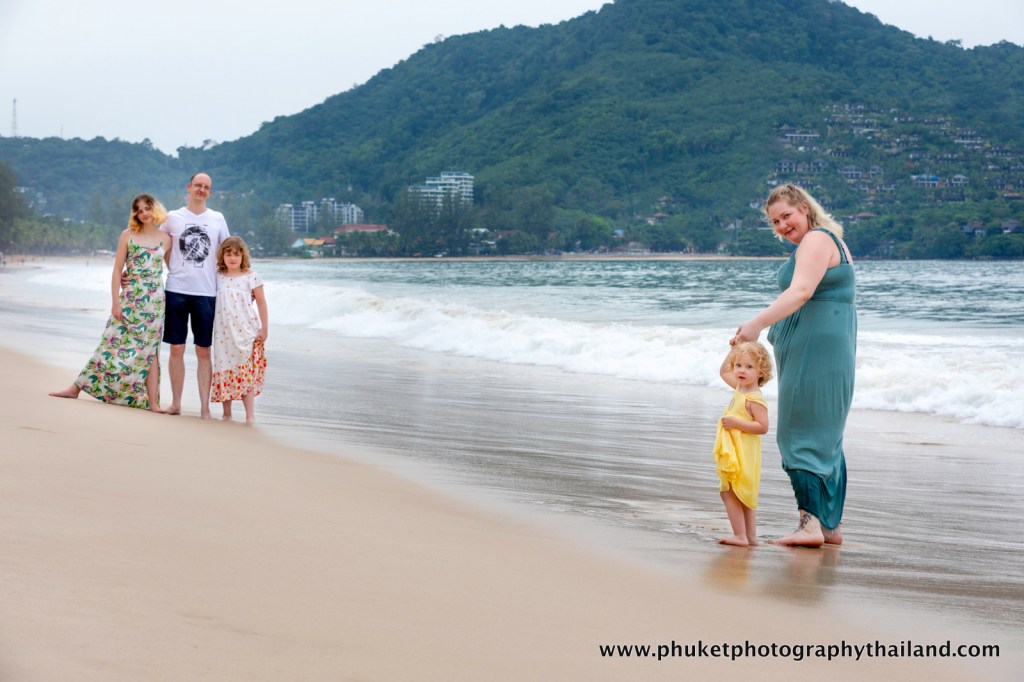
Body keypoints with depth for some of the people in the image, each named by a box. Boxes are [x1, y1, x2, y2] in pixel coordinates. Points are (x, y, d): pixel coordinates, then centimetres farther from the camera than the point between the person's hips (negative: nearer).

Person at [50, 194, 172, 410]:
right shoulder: (127, 236, 2)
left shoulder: (165, 240, 5)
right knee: (113, 344, -2)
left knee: (149, 350, 2)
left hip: (154, 301, 1)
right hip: (128, 299, -1)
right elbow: (117, 270, 1)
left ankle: (152, 401, 2)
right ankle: (77, 387, 5)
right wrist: (115, 302, -6)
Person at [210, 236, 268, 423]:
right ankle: (227, 414, 15)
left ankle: (250, 415, -1)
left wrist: (264, 328, 0)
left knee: (246, 372, -5)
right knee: (224, 369, 5)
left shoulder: (251, 277, -2)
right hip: (224, 333, 3)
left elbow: (261, 303, 2)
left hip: (246, 332, -3)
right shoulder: (217, 278, 7)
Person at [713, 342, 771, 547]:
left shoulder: (754, 399, -18)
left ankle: (740, 536, -10)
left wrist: (736, 422, -25)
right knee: (742, 495, 14)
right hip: (733, 454, 10)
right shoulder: (739, 388, 10)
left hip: (743, 456, -10)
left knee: (729, 492, -10)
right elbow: (723, 371, 27)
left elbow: (763, 427, -23)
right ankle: (750, 535, 19)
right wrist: (734, 350, 18)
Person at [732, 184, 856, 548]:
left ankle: (811, 522, -14)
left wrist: (758, 323, -38)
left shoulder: (816, 240, -13)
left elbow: (800, 292, -29)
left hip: (815, 347, -11)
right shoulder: (830, 239, 20)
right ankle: (831, 524, 16)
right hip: (830, 345, 11)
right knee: (824, 435, 12)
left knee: (801, 432, -10)